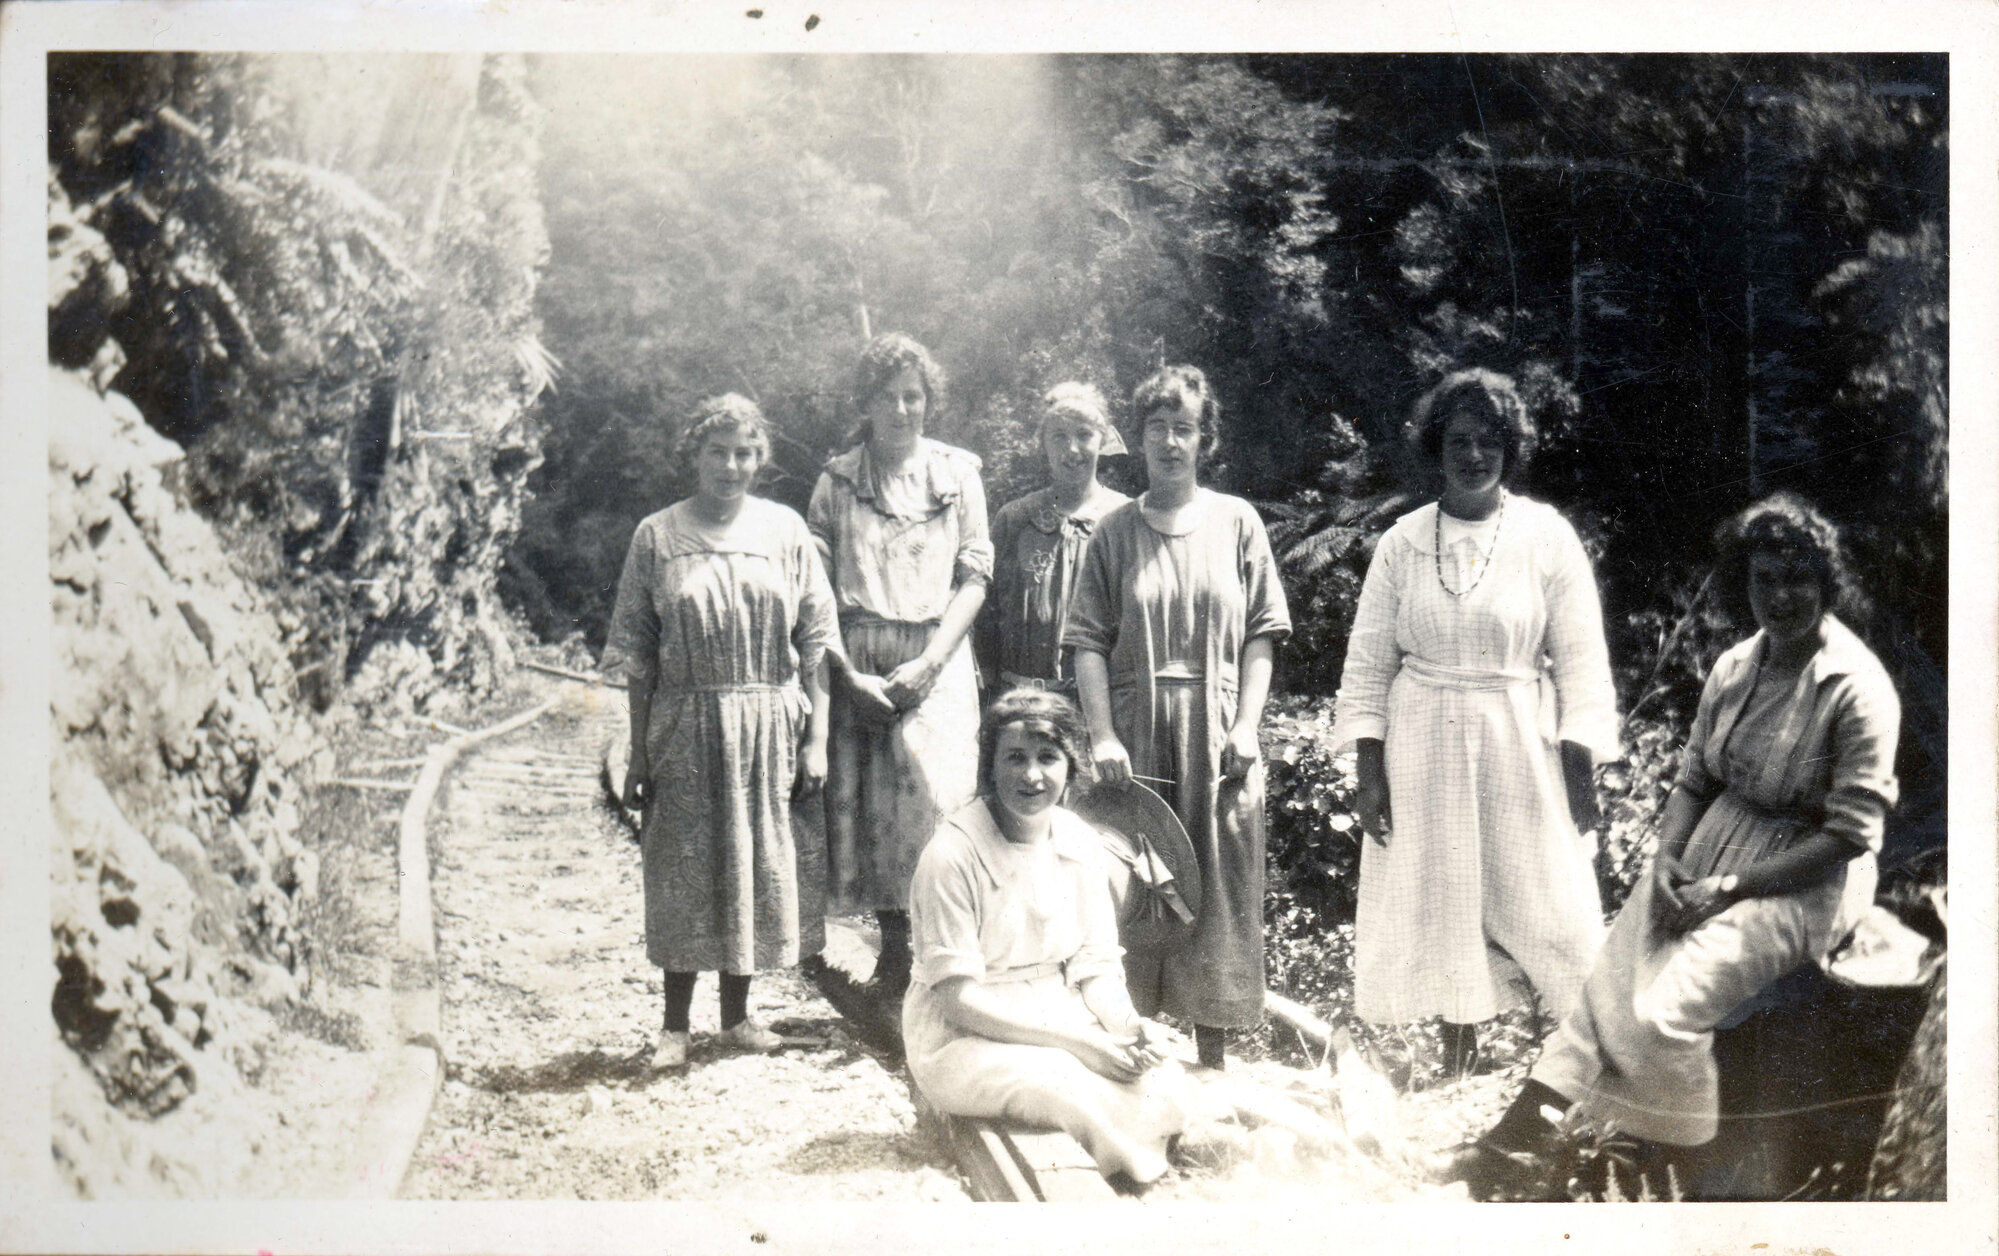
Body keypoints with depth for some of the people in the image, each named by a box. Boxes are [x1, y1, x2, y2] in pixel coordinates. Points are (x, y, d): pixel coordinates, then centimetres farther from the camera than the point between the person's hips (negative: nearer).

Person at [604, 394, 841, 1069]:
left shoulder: (784, 530, 4)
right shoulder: (657, 537, 1)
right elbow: (638, 654, 2)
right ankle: (675, 1025, 14)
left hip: (768, 722, 1)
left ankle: (737, 1014, 22)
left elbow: (814, 641, 4)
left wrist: (815, 738, -1)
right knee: (684, 863, 2)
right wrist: (639, 754, -2)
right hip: (686, 723, -1)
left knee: (758, 860, 7)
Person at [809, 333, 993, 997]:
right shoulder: (837, 480, 8)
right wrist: (849, 674, -7)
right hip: (857, 665, 1)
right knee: (866, 802, -2)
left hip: (936, 659, -1)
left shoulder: (958, 473, 7)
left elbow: (975, 577, 3)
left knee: (936, 798, -11)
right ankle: (893, 945, 10)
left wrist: (927, 663, -8)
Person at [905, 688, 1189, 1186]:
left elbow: (1096, 964, 8)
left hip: (1061, 1020, 6)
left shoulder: (1078, 841, 2)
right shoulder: (952, 855, -18)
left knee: (1162, 1080, -20)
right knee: (1087, 1095, -31)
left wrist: (1125, 1025, -15)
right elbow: (958, 998, -19)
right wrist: (1076, 1042, -23)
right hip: (965, 1041, -6)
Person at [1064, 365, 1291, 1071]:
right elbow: (1089, 640, -1)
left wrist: (1246, 725, -7)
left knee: (1217, 893, 4)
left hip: (1215, 737, 0)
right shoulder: (1116, 530, 5)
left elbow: (1261, 633, 3)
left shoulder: (1236, 522, 5)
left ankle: (1212, 1058, 15)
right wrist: (1102, 735, -11)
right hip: (1136, 732, 0)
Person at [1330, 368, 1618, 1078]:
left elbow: (1581, 663, 0)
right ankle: (1458, 1062, 22)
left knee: (1549, 906, -3)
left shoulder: (1547, 536, -1)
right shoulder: (1402, 542, 3)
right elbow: (1368, 663, 5)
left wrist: (1581, 771, -7)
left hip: (1521, 750, -2)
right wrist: (1369, 773, -1)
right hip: (1424, 752, 2)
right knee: (1442, 902, 7)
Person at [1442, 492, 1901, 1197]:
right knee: (1609, 981, -10)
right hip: (1713, 847, 6)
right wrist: (1668, 857, -8)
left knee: (1667, 1007, -22)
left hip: (1806, 879, -6)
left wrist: (1730, 887, -19)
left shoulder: (1858, 689, -15)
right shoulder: (1735, 666, 5)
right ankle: (1519, 1131, -14)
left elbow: (1849, 834, -17)